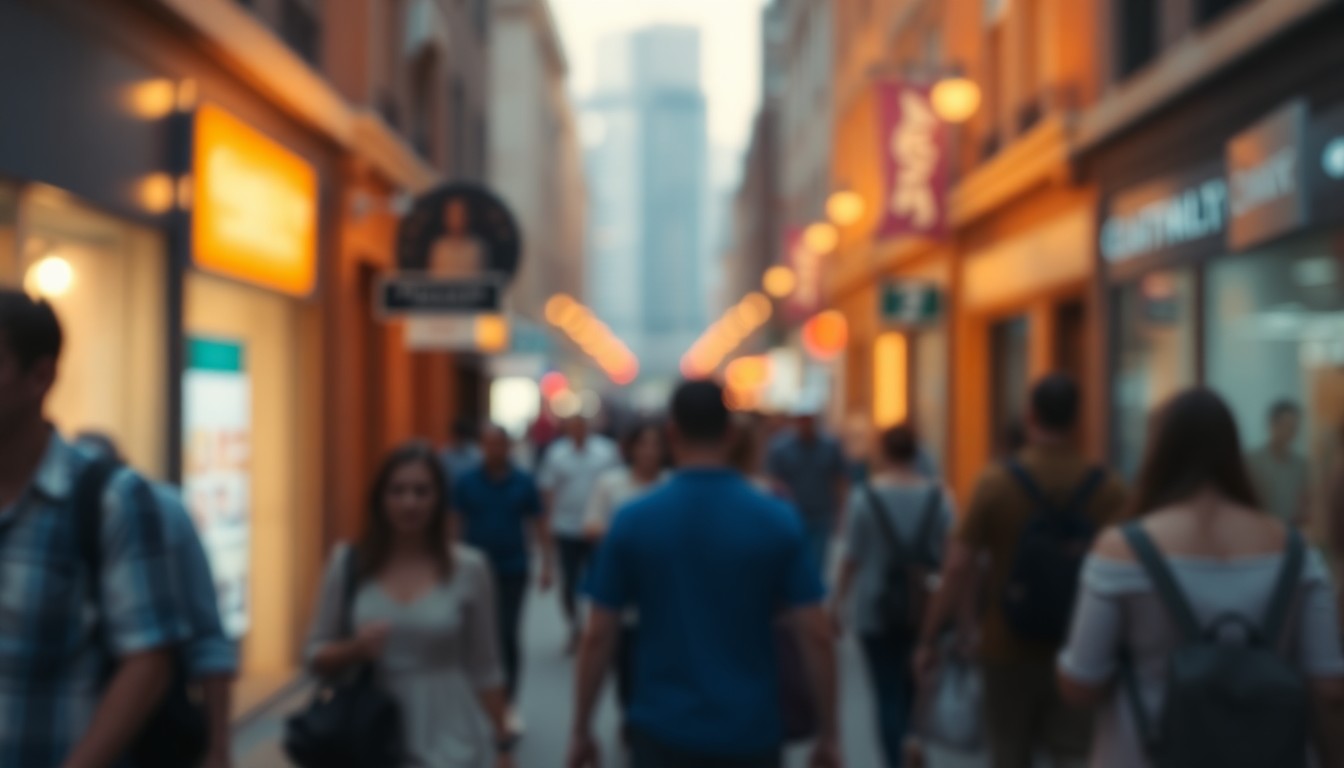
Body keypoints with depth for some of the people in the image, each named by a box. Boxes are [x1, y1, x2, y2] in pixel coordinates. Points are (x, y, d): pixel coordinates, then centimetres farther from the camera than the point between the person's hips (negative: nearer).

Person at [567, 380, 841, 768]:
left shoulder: (633, 521, -5)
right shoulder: (778, 521, -5)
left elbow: (597, 637, -3)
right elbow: (817, 637, -5)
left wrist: (581, 729, 8)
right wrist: (828, 734, 5)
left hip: (663, 733, 0)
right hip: (749, 735, 0)